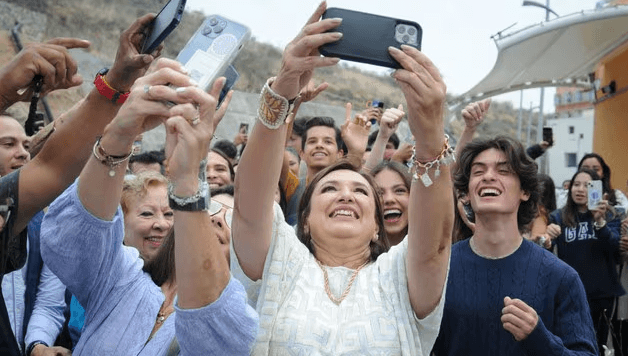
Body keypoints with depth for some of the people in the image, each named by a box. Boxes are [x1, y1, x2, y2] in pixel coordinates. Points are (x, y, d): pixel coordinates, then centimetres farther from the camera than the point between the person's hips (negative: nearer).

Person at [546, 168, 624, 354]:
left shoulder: (609, 217, 3)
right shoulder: (558, 217, 0)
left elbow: (615, 247, -14)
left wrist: (599, 222, -32)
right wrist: (547, 237, -34)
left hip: (602, 293, 1)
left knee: (596, 346, 12)